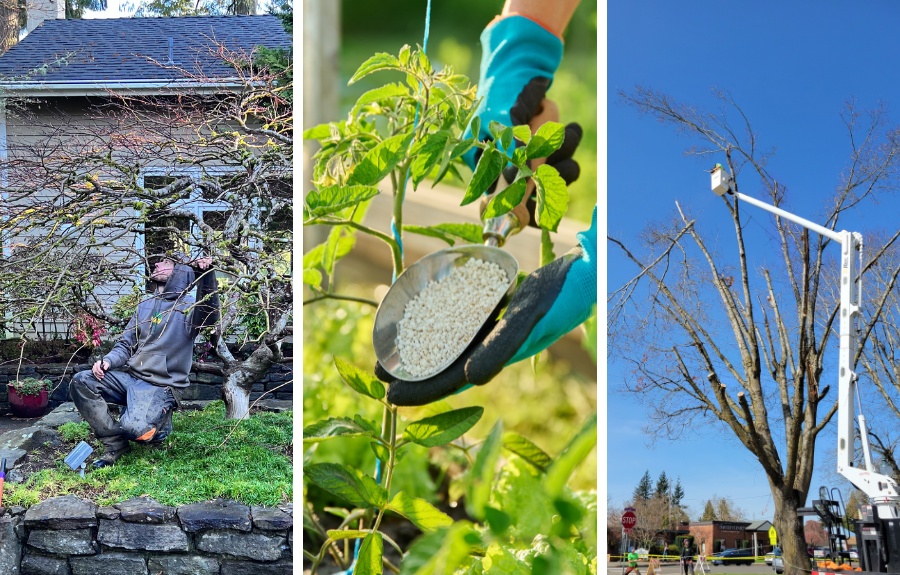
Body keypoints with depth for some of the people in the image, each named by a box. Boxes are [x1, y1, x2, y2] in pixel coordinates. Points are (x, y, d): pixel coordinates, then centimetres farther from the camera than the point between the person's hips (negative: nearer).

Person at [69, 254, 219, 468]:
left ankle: (160, 418, 9)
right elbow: (125, 345, 19)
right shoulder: (145, 306, 16)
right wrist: (108, 361, -5)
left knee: (134, 427, -30)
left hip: (160, 384, -7)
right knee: (81, 382, -13)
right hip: (129, 376, 7)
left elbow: (209, 315, -30)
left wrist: (207, 274, -46)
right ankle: (115, 443, -3)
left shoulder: (189, 306, -5)